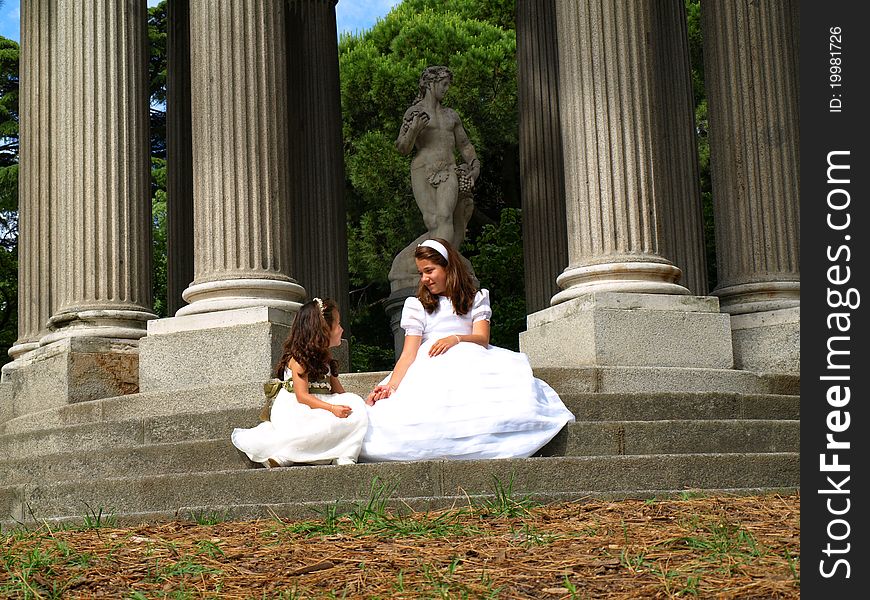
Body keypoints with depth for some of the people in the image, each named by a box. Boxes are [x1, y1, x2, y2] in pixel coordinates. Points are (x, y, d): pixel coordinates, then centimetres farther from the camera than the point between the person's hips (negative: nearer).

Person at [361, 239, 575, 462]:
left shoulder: (476, 299, 19)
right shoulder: (416, 305, 15)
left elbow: (482, 338, 3)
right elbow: (409, 354, 4)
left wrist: (456, 339, -20)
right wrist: (390, 386, -15)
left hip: (471, 364, 0)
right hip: (431, 369, 0)